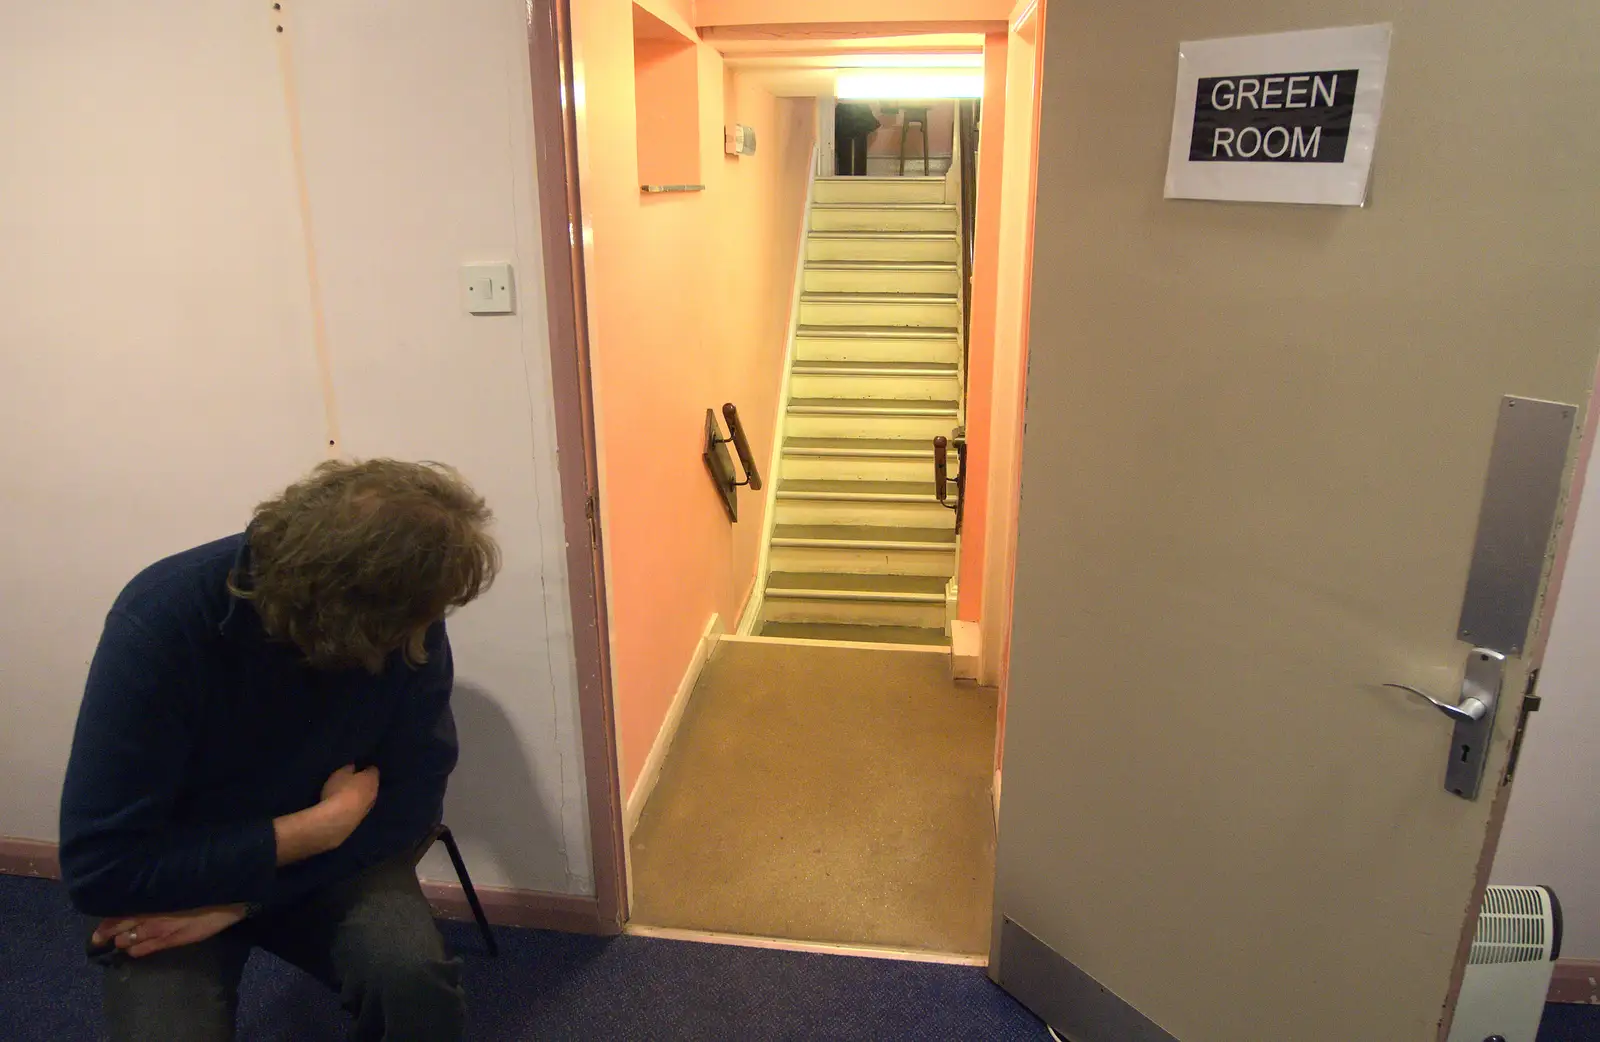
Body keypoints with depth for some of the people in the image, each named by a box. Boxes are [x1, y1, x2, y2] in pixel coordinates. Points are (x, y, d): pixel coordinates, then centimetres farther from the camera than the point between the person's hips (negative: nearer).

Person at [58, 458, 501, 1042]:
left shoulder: (413, 630, -21)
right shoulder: (163, 622, -29)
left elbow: (409, 804, -14)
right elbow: (100, 866, -25)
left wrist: (243, 900, -22)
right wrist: (322, 826, -24)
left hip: (331, 861, 2)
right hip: (166, 876, -1)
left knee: (413, 977, -24)